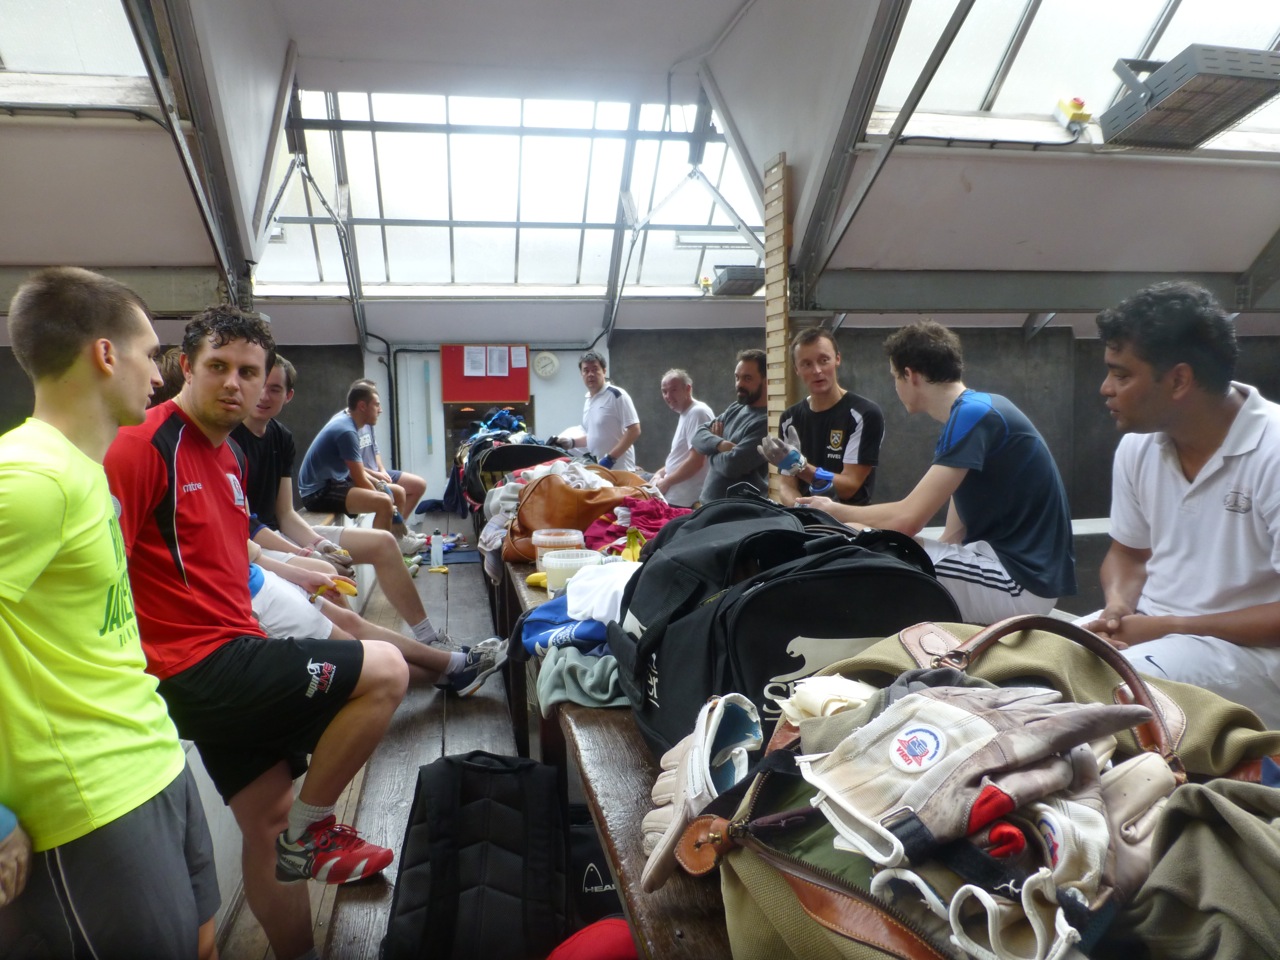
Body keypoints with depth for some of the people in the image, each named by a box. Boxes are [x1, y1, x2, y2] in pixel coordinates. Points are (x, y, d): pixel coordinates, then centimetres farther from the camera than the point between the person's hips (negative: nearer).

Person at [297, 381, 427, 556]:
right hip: (318, 492, -10)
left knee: (398, 493, 14)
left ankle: (398, 539, 26)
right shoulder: (347, 431, -22)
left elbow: (357, 470, 18)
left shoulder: (344, 417, 7)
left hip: (334, 481, 10)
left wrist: (378, 483, 7)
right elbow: (360, 481, -18)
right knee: (384, 503, -29)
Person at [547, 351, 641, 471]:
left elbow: (634, 431, -14)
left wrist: (610, 458, -20)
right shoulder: (587, 400, 14)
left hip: (618, 470, -7)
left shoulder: (617, 395, -10)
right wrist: (571, 442, 10)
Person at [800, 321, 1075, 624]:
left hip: (1023, 578, -10)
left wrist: (834, 510, -4)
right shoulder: (971, 416, 14)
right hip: (1004, 562, 10)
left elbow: (907, 519, -21)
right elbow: (955, 533, 10)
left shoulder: (974, 414, -16)